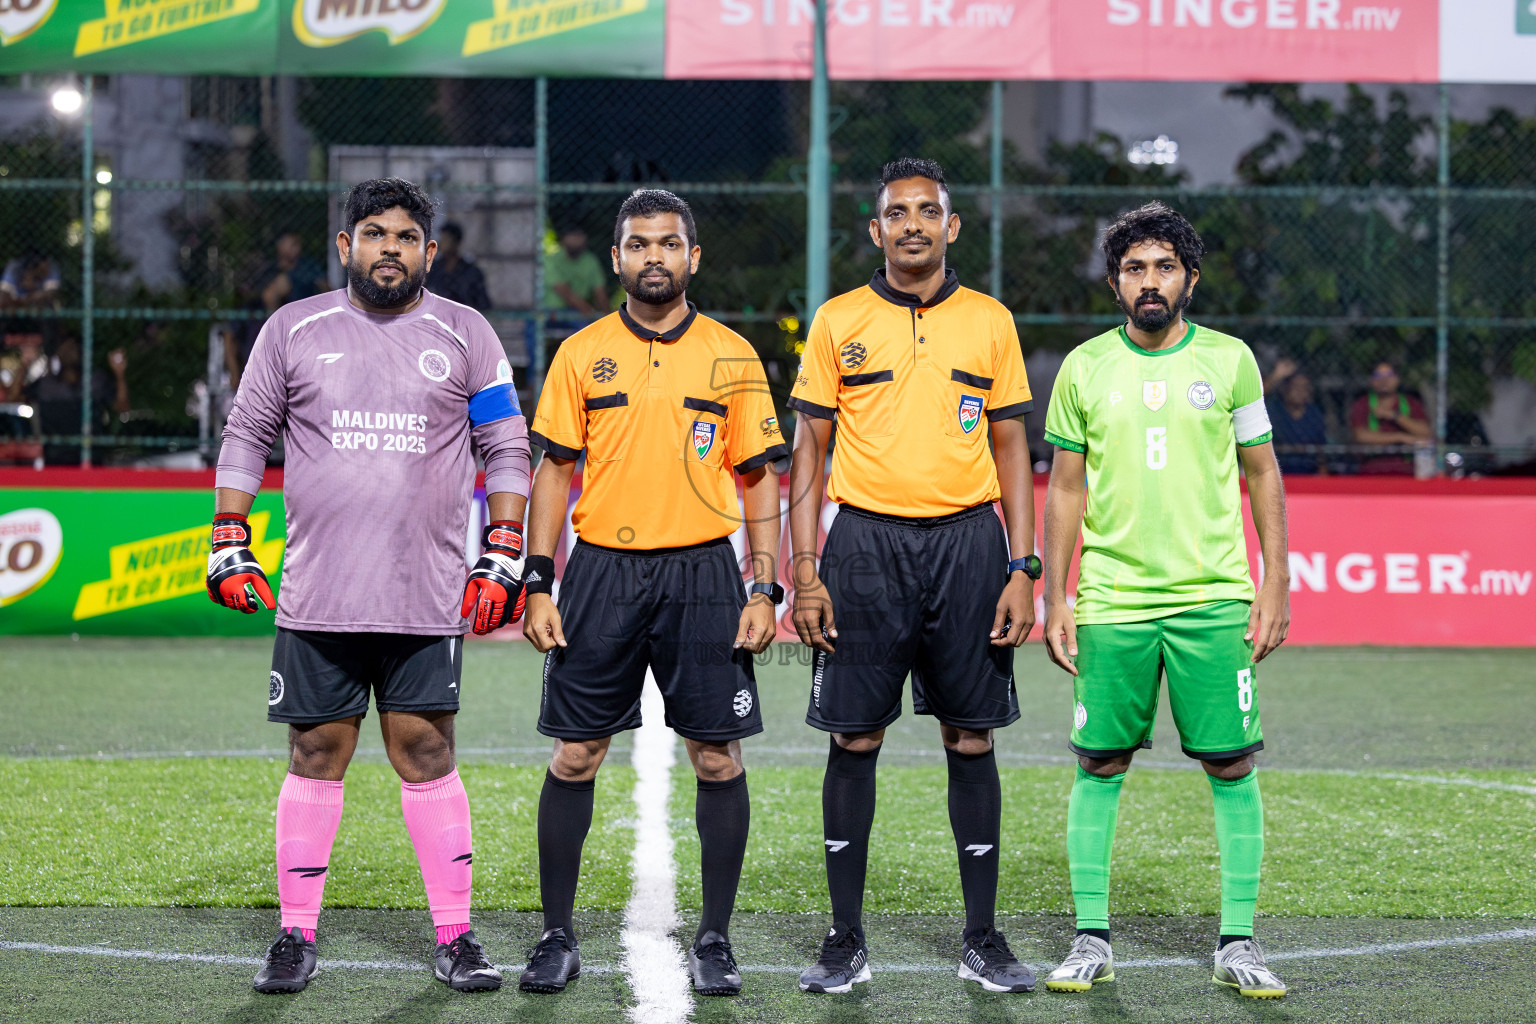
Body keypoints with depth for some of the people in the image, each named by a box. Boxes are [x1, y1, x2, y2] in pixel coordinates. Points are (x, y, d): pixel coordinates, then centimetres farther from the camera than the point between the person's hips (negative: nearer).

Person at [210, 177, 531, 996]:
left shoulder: (465, 336, 7)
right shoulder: (294, 331, 7)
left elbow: (507, 451, 10)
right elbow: (245, 437, 13)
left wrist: (503, 560, 3)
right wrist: (229, 547, 6)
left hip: (425, 597, -1)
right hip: (317, 595, 1)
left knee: (426, 755, -2)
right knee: (316, 756, 2)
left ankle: (456, 937, 5)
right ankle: (296, 937, 9)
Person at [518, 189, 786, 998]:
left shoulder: (732, 357, 5)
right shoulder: (581, 354, 5)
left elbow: (758, 478, 7)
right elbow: (553, 471, 7)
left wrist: (764, 590, -1)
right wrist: (538, 586, -1)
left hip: (702, 571, 0)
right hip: (601, 568, 0)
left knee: (717, 759, 0)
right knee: (575, 757, 1)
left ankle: (714, 942, 10)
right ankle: (557, 938, 10)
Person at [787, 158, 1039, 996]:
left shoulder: (989, 322, 7)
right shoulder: (838, 322, 5)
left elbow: (1011, 450, 9)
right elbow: (808, 451, 6)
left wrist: (1022, 569, 0)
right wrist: (804, 571, -3)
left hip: (967, 541, 1)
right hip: (865, 543, -1)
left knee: (971, 738, 3)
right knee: (853, 738, 0)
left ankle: (982, 940, 11)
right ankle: (846, 940, 8)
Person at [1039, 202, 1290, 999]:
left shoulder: (1228, 359, 4)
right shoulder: (1085, 368, 5)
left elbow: (1263, 474, 9)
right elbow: (1065, 488, 9)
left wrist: (1275, 587, 2)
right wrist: (1054, 599, 3)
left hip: (1214, 600, 0)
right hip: (1111, 599, 0)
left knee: (1231, 766, -1)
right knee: (1100, 765, 2)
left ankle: (1237, 942, 6)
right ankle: (1091, 940, 10)